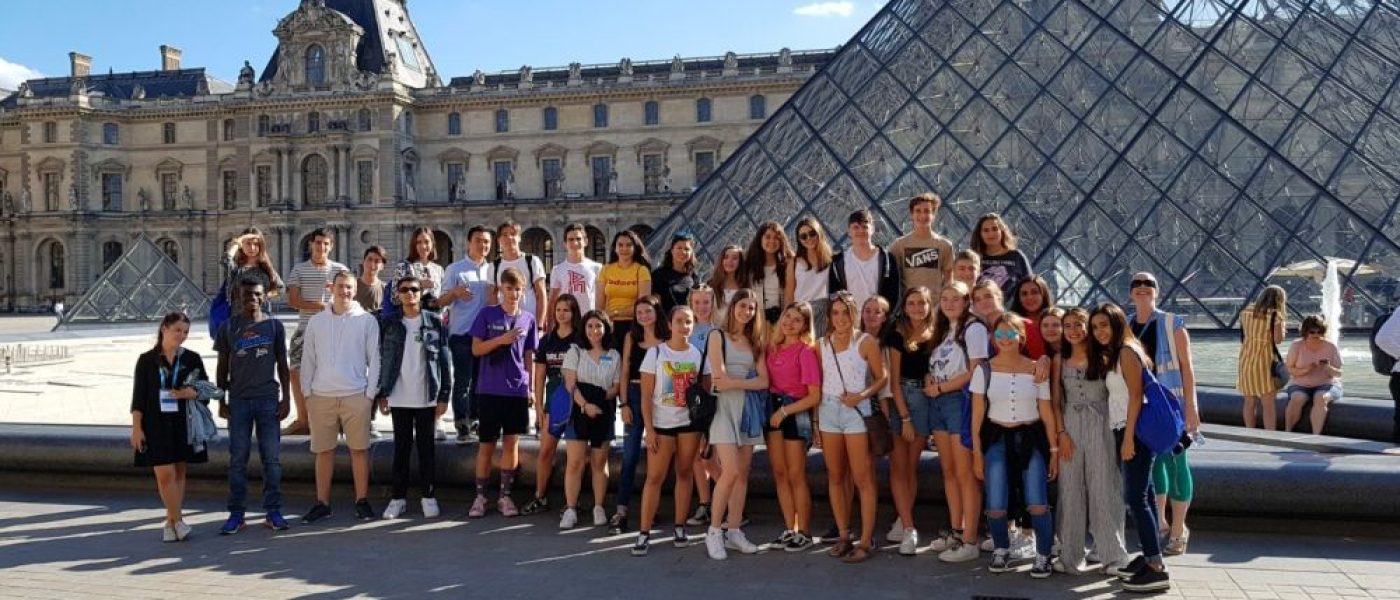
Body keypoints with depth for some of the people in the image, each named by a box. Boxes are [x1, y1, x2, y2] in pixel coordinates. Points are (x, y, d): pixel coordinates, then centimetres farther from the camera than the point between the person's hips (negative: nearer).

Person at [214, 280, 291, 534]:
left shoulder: (274, 326, 5)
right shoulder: (229, 328, 5)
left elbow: (282, 364, 8)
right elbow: (222, 366, 9)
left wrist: (286, 398, 2)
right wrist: (221, 400, 4)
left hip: (269, 399, 0)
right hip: (238, 400, 0)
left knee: (272, 457, 1)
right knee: (238, 459, 2)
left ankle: (273, 511, 7)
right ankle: (236, 514, 8)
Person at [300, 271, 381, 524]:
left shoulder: (367, 320, 1)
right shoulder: (316, 321, 8)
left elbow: (374, 359, 0)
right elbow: (308, 360, 11)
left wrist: (370, 393, -4)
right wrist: (307, 392, 5)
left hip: (356, 396, -2)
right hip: (321, 396, 2)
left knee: (359, 449, 2)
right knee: (323, 451, 8)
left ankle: (362, 501, 11)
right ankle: (322, 503, 16)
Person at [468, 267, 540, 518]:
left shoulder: (528, 319, 7)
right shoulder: (487, 314, -1)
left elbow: (529, 356, 11)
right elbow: (476, 349, -3)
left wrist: (531, 387, 7)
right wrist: (501, 340, -16)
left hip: (517, 390, 2)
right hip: (489, 389, -2)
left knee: (512, 441, 4)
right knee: (487, 443, 3)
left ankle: (505, 496, 13)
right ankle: (480, 496, 13)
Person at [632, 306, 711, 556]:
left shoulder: (699, 354, 3)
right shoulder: (655, 353, -4)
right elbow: (646, 396, -5)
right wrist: (649, 429, -10)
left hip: (690, 422, 2)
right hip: (661, 423, -2)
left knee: (684, 474, 7)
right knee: (654, 477, -3)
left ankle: (680, 528, 16)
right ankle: (644, 533, -1)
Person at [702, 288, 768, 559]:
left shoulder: (754, 343, 15)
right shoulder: (718, 337, 1)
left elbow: (764, 381, 1)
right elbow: (719, 380, -11)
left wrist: (734, 382, -11)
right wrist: (749, 379, -3)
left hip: (748, 408, 5)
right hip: (724, 407, -5)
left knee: (743, 474, 4)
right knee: (731, 471, -15)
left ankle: (733, 531, 11)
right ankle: (714, 531, -2)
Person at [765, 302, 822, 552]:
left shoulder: (806, 351, -9)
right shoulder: (772, 347, 7)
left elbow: (814, 396, -11)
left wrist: (785, 411, -15)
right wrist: (773, 409, -3)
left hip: (795, 412, -6)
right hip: (773, 410, 6)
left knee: (796, 476, 0)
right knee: (779, 474, 8)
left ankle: (804, 533, 10)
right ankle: (790, 529, 17)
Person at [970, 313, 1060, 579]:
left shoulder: (1035, 369, 1)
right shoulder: (984, 370, 0)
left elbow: (1046, 411, 4)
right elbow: (977, 412, 1)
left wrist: (1053, 449, 2)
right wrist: (977, 451, -1)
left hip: (1031, 438, 0)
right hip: (997, 439, 0)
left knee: (1037, 504, -10)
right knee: (996, 507, -5)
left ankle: (1043, 556, 12)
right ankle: (1001, 550, 22)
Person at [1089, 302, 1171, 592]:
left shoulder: (1127, 350, -10)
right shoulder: (1113, 354, 19)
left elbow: (1136, 395, -17)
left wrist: (1128, 437, -21)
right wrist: (1125, 437, 8)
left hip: (1136, 431, -10)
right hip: (1126, 431, 10)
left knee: (1136, 497, -12)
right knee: (1142, 495, 11)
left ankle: (1157, 569, -12)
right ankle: (1149, 558, 17)